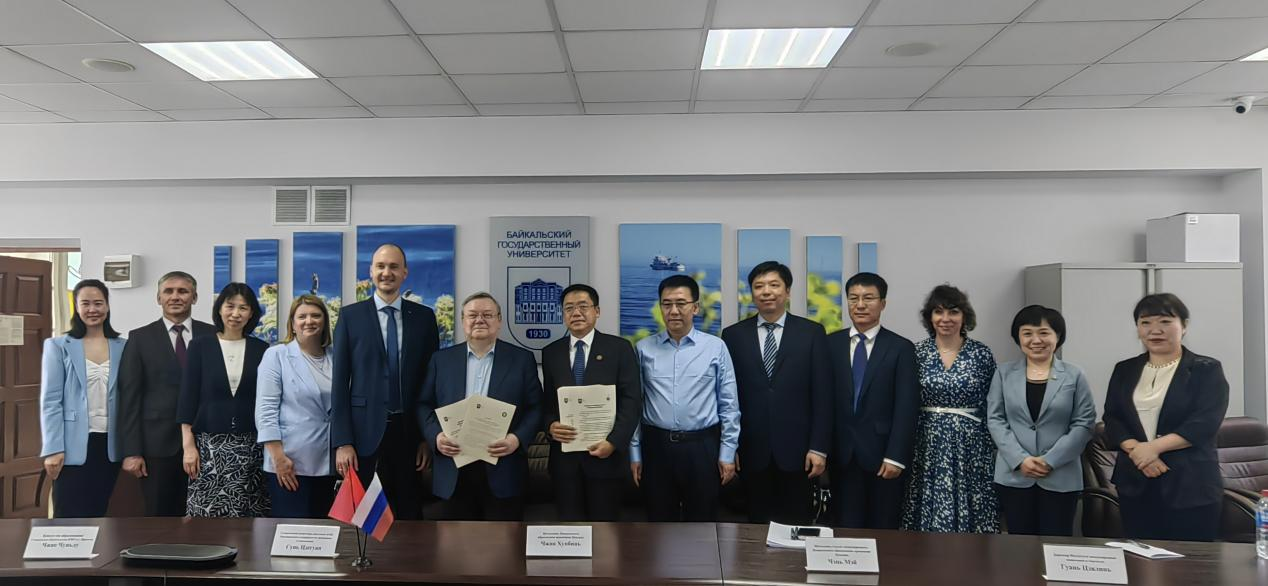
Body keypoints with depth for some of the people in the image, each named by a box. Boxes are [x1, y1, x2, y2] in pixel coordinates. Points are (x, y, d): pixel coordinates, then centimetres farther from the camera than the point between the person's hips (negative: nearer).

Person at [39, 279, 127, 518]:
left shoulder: (122, 347, 7)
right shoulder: (58, 346, 0)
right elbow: (50, 401, -4)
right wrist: (53, 449, -11)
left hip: (109, 445, 3)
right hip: (73, 445, -2)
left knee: (97, 513, 10)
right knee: (69, 517, -1)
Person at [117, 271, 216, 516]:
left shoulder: (212, 335, 6)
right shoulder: (140, 338, 4)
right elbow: (129, 397, 0)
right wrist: (131, 451, -7)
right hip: (158, 444, 0)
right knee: (160, 515, 6)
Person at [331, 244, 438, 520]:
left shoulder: (424, 317, 5)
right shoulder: (350, 316, 1)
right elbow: (340, 382, -1)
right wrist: (342, 442, -7)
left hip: (410, 432, 1)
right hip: (365, 432, -1)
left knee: (409, 513, 9)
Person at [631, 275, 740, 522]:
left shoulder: (716, 348, -2)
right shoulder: (644, 349, 2)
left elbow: (729, 405, 1)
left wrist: (727, 453, -2)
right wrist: (634, 453, 3)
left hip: (702, 446, -1)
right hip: (656, 446, 1)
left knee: (702, 523, 9)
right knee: (660, 523, 12)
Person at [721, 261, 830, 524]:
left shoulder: (812, 333, 1)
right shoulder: (733, 335, 4)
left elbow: (822, 394, -1)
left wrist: (819, 447, -6)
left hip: (796, 448, -1)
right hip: (752, 449, 1)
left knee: (796, 525, 7)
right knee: (757, 524, 9)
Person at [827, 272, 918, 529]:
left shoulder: (901, 348, 0)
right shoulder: (831, 344, 5)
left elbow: (906, 407, -5)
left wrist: (895, 457, -11)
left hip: (882, 454, -1)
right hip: (842, 454, 2)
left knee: (883, 533, 7)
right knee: (845, 530, 6)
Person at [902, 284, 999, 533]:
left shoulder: (981, 354, 1)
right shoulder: (917, 353, 2)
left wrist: (991, 454, 1)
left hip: (969, 448, -1)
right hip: (928, 449, 1)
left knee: (969, 518, 2)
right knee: (928, 518, 3)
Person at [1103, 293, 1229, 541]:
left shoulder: (1207, 369, 1)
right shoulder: (1124, 370, 12)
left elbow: (1205, 424, -11)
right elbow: (1112, 420, 5)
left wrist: (1153, 447, -18)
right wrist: (1136, 450, -14)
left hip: (1190, 485, -3)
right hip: (1135, 484, 4)